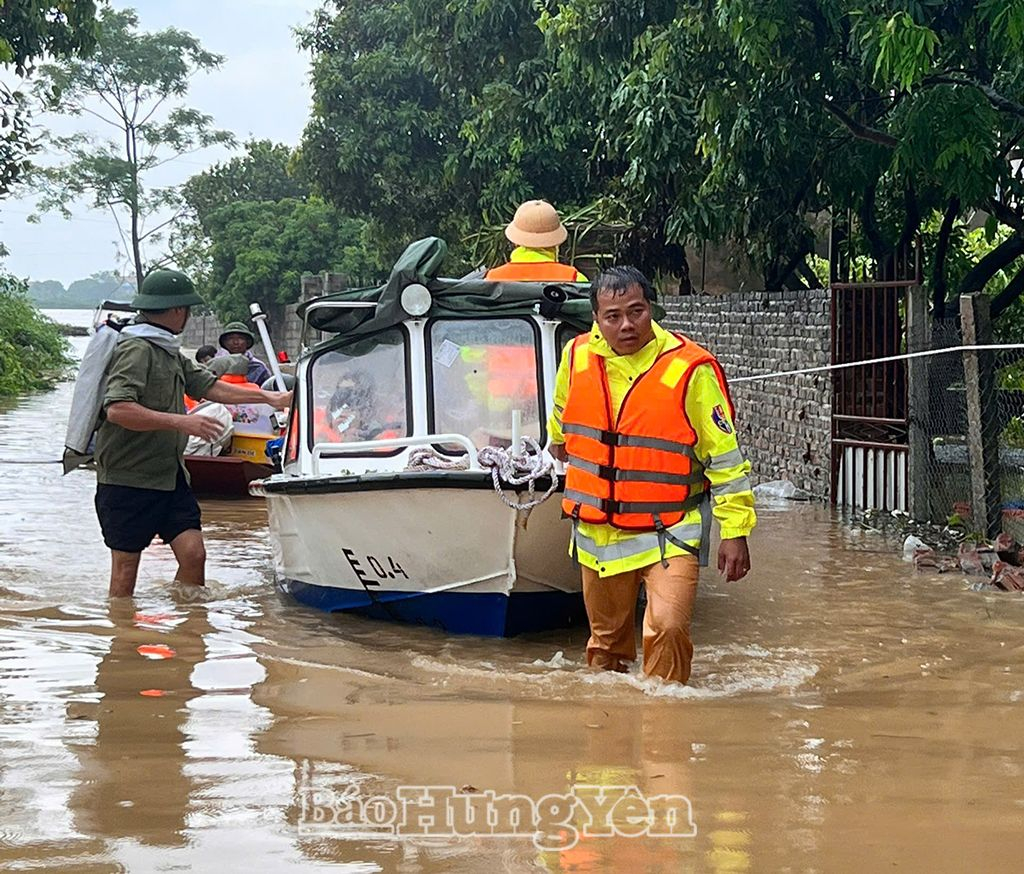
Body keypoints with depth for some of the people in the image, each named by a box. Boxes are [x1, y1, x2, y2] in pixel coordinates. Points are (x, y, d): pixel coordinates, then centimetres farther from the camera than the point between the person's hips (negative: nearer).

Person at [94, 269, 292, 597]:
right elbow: (117, 409, -27)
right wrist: (181, 422, -27)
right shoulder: (136, 350, -16)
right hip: (127, 480, -9)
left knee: (193, 553, 1)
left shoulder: (170, 352, 15)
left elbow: (209, 385, 22)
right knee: (125, 567, 0)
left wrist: (268, 397, 21)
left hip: (169, 476, 9)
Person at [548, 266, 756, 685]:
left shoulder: (688, 369, -13)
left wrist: (735, 532, -11)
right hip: (597, 533, 4)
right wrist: (559, 443, 42)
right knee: (606, 635, 16)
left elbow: (725, 457, -9)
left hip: (668, 533, -4)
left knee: (668, 627, -22)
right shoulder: (577, 357, -1)